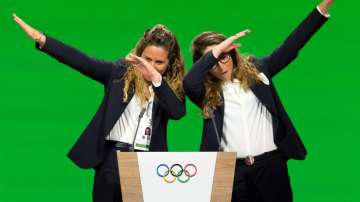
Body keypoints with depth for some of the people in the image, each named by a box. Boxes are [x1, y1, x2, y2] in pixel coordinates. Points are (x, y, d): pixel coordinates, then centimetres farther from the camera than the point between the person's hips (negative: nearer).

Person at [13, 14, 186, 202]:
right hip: (113, 160, 0)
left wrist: (155, 78, -26)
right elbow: (82, 61, -4)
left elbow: (178, 112, -15)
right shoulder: (120, 71, 3)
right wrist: (41, 39, -14)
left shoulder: (173, 86, 4)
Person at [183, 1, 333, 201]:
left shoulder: (255, 70, 7)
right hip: (231, 170, -1)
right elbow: (189, 83, -20)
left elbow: (289, 49, 3)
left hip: (270, 164, 1)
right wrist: (215, 52, -18)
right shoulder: (205, 91, 2)